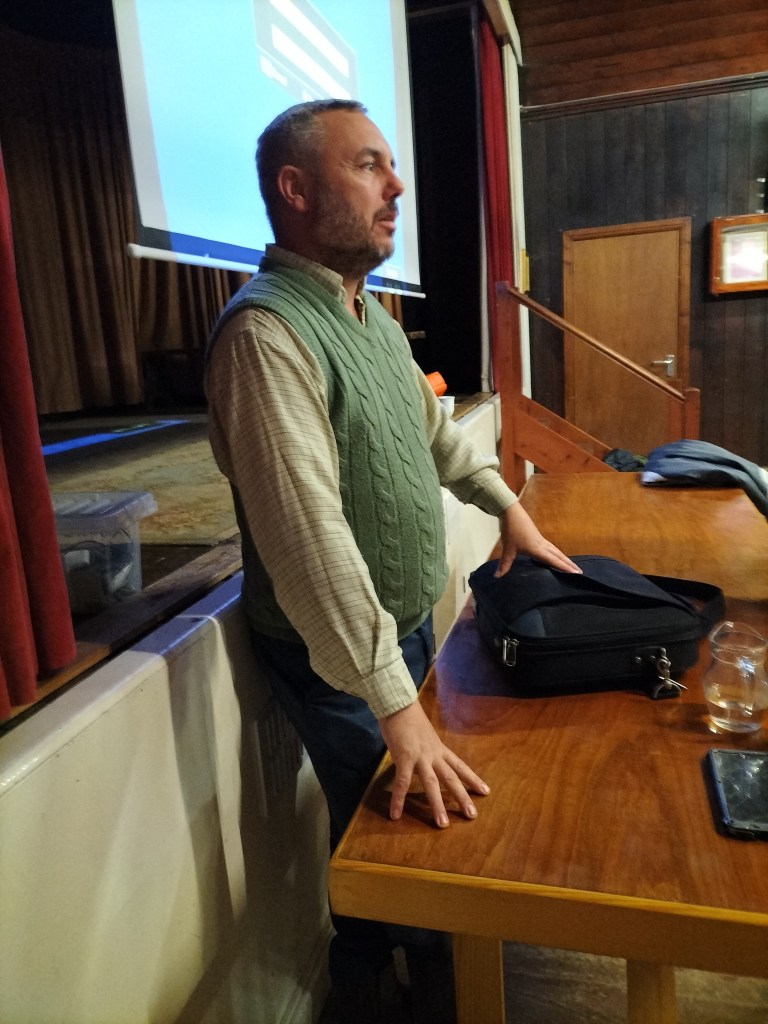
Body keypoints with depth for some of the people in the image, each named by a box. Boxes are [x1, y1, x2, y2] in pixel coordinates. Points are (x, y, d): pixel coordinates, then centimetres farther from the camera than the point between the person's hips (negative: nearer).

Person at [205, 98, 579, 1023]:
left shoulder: (368, 310, 6)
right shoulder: (265, 332, -26)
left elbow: (431, 424, 19)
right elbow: (310, 538, -32)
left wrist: (508, 504, 16)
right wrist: (394, 704, -30)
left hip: (409, 620, 8)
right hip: (336, 654, -8)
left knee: (427, 812, 25)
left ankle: (416, 941, 53)